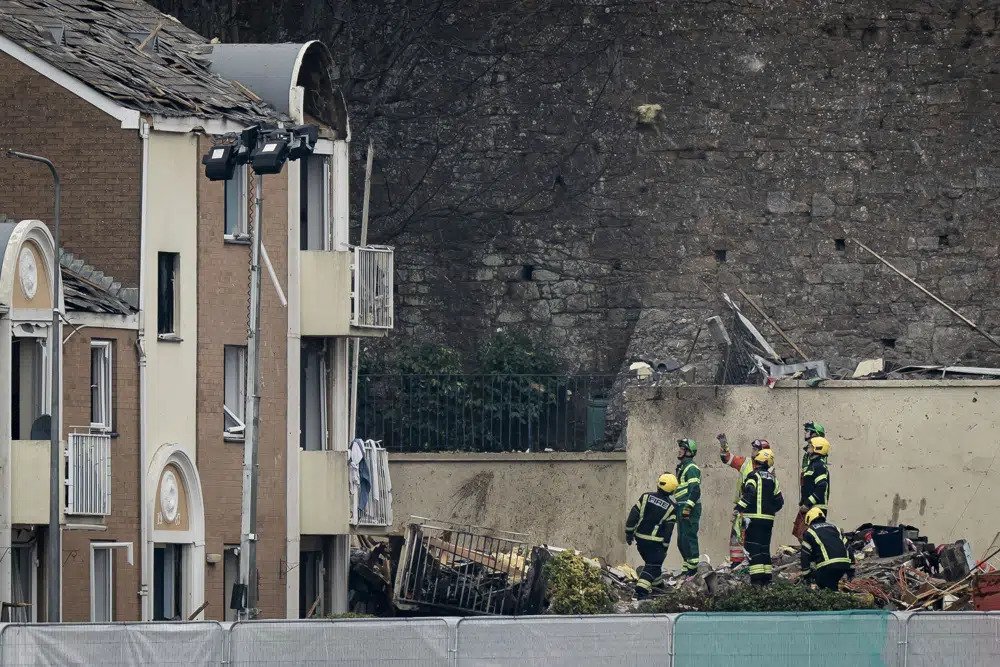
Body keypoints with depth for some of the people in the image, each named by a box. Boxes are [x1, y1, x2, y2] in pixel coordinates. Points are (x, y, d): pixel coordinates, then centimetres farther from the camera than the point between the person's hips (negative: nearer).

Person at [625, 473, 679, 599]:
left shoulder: (646, 497, -2)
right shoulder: (671, 507, -8)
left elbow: (633, 516, -2)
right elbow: (668, 530, -6)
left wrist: (629, 533, 7)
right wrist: (665, 548, 1)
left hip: (640, 538, 4)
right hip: (655, 542, -4)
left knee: (652, 562, 23)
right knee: (652, 566, 0)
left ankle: (658, 584, 40)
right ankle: (641, 590, -15)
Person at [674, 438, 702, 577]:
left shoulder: (691, 468, -12)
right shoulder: (681, 467, 20)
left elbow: (695, 490, -21)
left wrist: (688, 507, -25)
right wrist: (679, 508, 27)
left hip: (690, 509, -10)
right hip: (682, 509, 10)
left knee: (689, 538, -11)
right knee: (681, 540, 13)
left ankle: (693, 567, -9)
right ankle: (687, 566, 20)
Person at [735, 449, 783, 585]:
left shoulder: (754, 476, -7)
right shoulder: (773, 479, 12)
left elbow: (749, 494, -20)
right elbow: (779, 501, 13)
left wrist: (739, 507, -13)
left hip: (754, 518, -6)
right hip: (769, 518, 6)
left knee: (753, 548, -6)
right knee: (765, 547, 14)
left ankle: (756, 578, -14)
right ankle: (767, 578, 14)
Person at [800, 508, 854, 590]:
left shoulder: (809, 532, 11)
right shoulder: (834, 528, 26)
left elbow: (805, 556, 8)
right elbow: (848, 548, 23)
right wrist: (851, 571, 25)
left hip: (826, 567, -6)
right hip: (844, 565, 6)